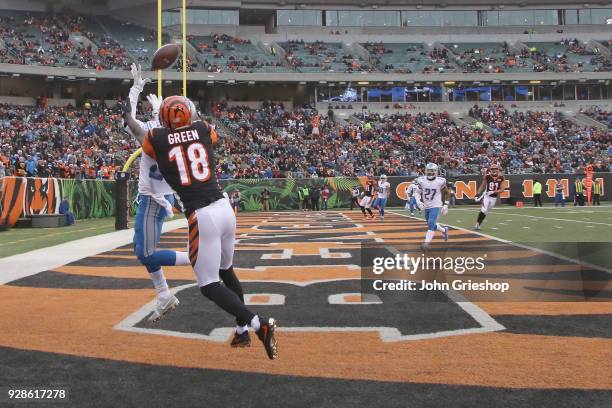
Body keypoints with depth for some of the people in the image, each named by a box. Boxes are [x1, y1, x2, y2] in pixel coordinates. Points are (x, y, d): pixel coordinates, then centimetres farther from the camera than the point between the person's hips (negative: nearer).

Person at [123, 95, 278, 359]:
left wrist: (127, 116, 47)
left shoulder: (157, 139, 1)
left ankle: (259, 324, -14)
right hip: (224, 208, 5)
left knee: (209, 286, 2)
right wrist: (193, 114, 56)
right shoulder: (202, 129, 7)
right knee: (226, 271, 24)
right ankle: (242, 331, 33)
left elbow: (139, 132, 27)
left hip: (201, 216, -5)